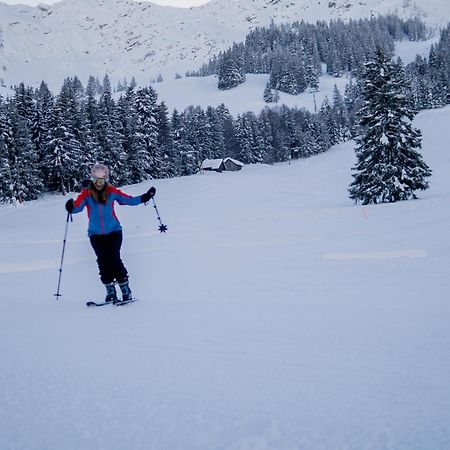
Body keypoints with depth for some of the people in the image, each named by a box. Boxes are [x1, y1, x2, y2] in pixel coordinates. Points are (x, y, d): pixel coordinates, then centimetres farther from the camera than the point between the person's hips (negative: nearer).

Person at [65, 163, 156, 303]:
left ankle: (125, 290, -7)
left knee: (114, 258, -13)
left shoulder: (112, 192, -2)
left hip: (114, 231, -1)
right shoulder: (86, 194, -4)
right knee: (103, 261, -5)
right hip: (96, 234, 1)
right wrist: (71, 206, -37)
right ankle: (110, 291, 5)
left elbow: (129, 200, 1)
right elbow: (77, 207, -15)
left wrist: (145, 197, -9)